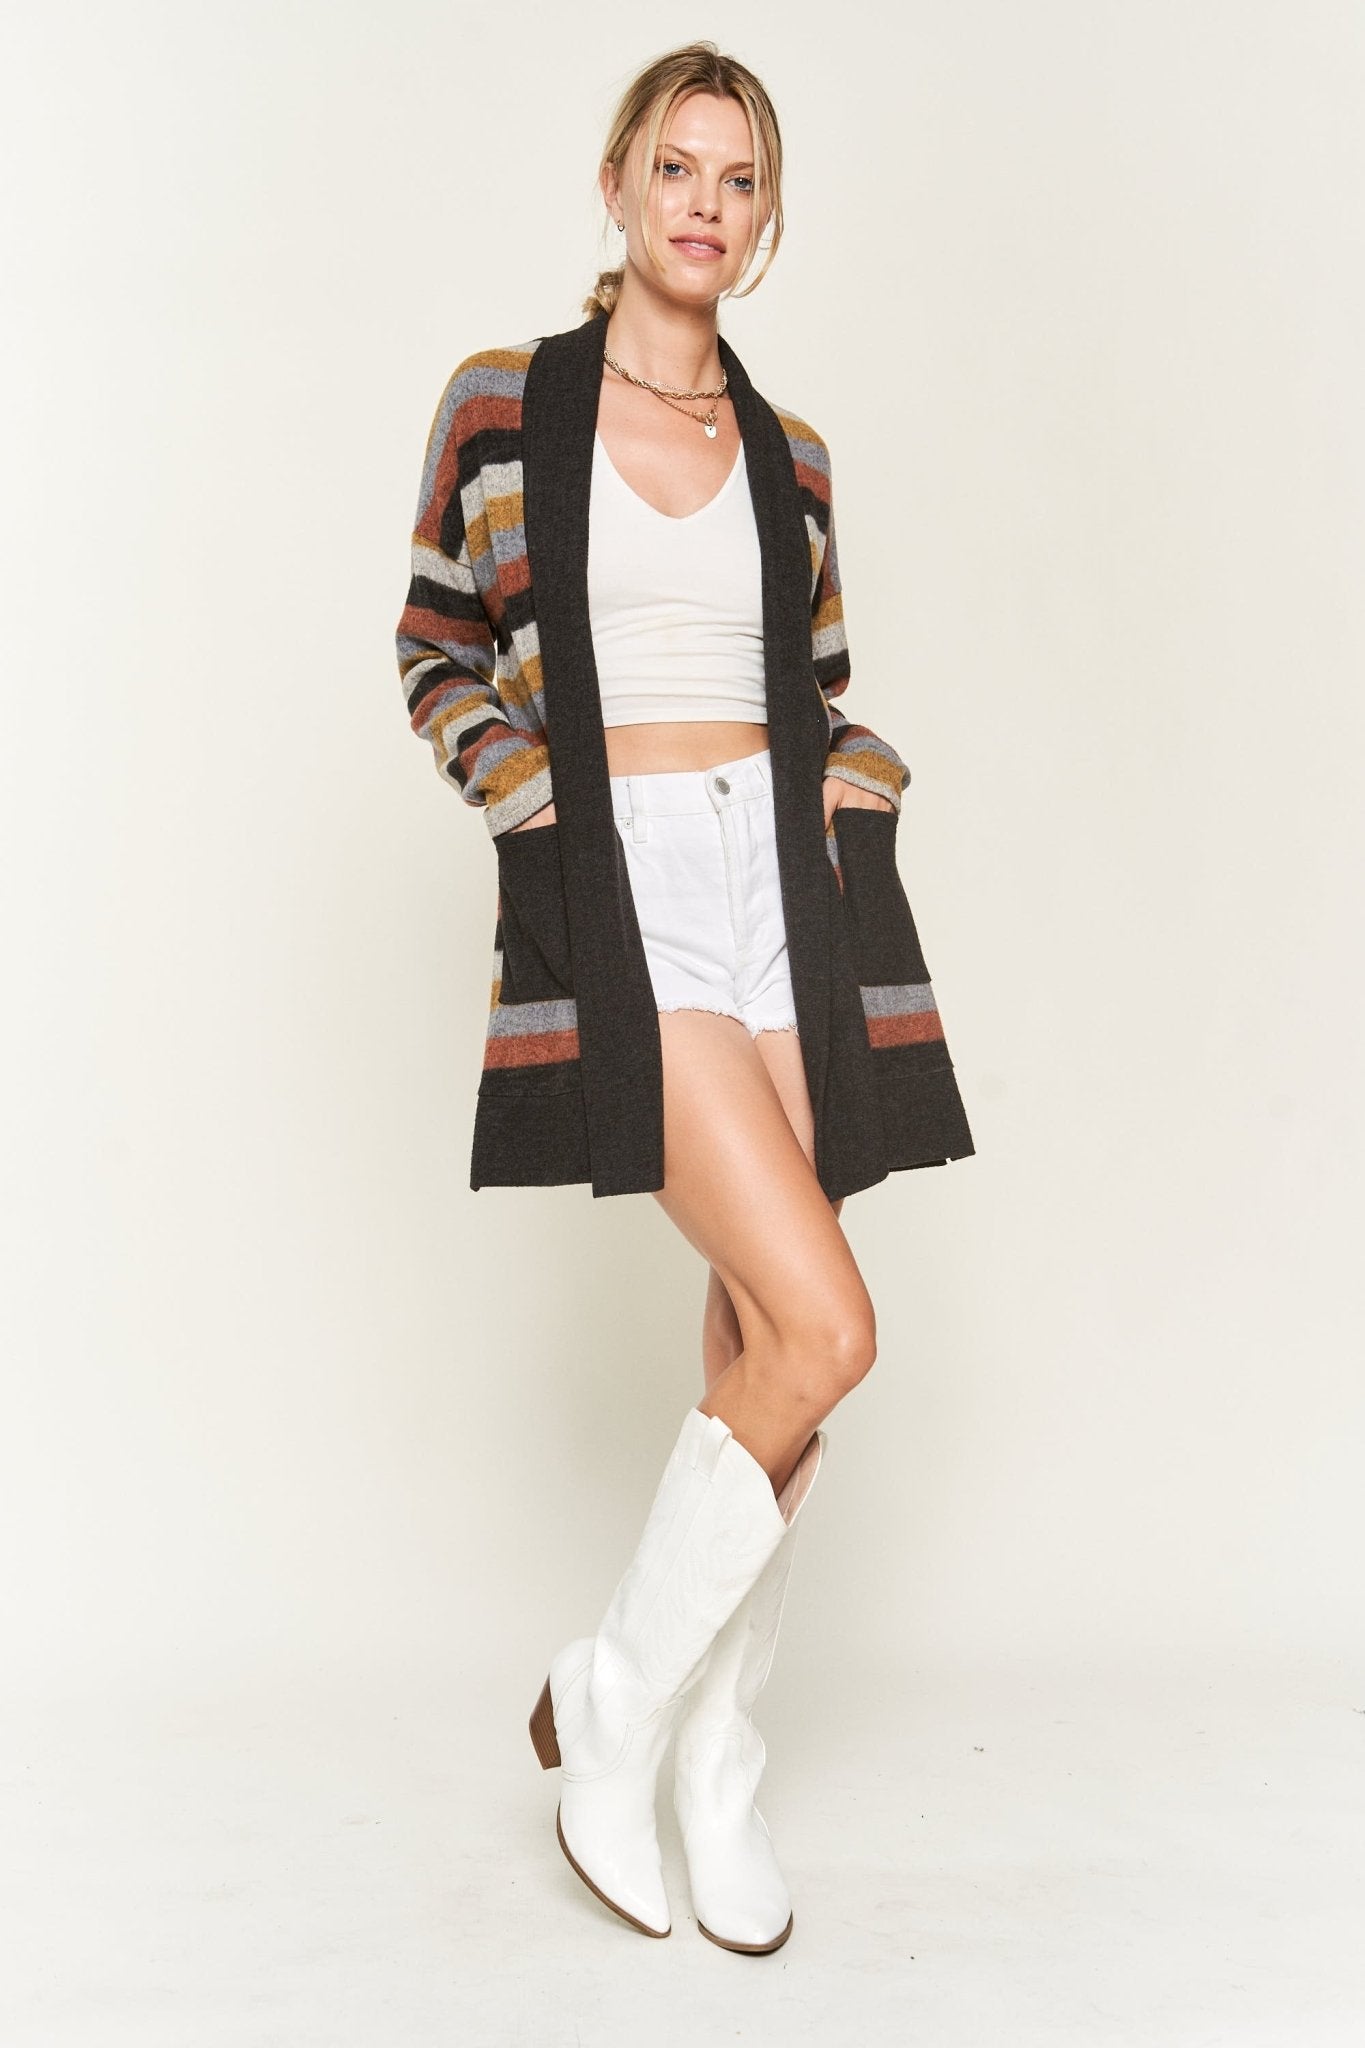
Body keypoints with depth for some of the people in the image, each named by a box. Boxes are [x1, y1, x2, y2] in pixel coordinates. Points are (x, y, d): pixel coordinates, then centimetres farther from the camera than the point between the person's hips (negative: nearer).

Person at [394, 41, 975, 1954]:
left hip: (784, 882, 5)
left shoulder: (787, 454, 14)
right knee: (822, 1326, -17)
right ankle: (609, 1700, 6)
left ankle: (717, 1759, 23)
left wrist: (862, 790, 2)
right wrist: (538, 803, -7)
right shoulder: (503, 403, 5)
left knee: (763, 1340, 4)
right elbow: (437, 653, 9)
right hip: (616, 893, -4)